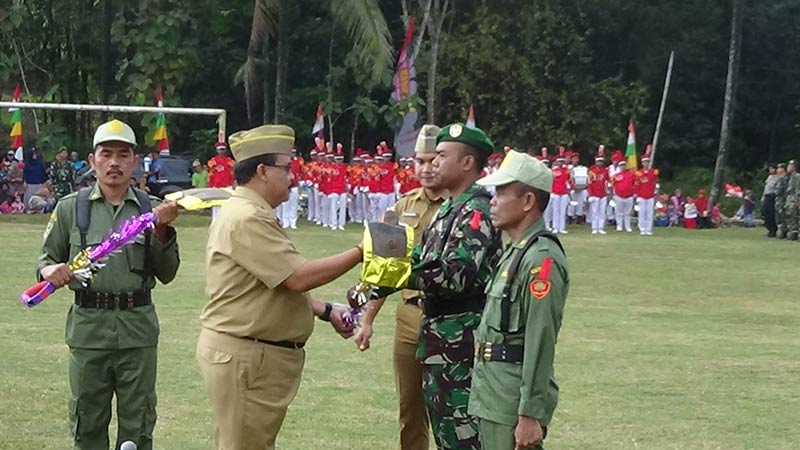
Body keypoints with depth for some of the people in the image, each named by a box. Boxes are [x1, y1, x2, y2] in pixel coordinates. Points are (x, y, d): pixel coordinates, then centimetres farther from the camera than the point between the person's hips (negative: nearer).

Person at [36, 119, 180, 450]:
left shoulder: (152, 209, 5)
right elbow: (46, 258, 11)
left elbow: (166, 274, 2)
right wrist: (51, 270, -12)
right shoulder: (70, 208, 5)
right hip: (88, 328, 0)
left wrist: (162, 230, -11)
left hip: (138, 331, 0)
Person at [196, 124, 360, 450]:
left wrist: (326, 312, 15)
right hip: (244, 356, -11)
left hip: (254, 354, 11)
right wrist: (360, 252, -16)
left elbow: (282, 283, 22)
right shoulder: (247, 219, -19)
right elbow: (299, 278, -23)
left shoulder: (250, 214, 17)